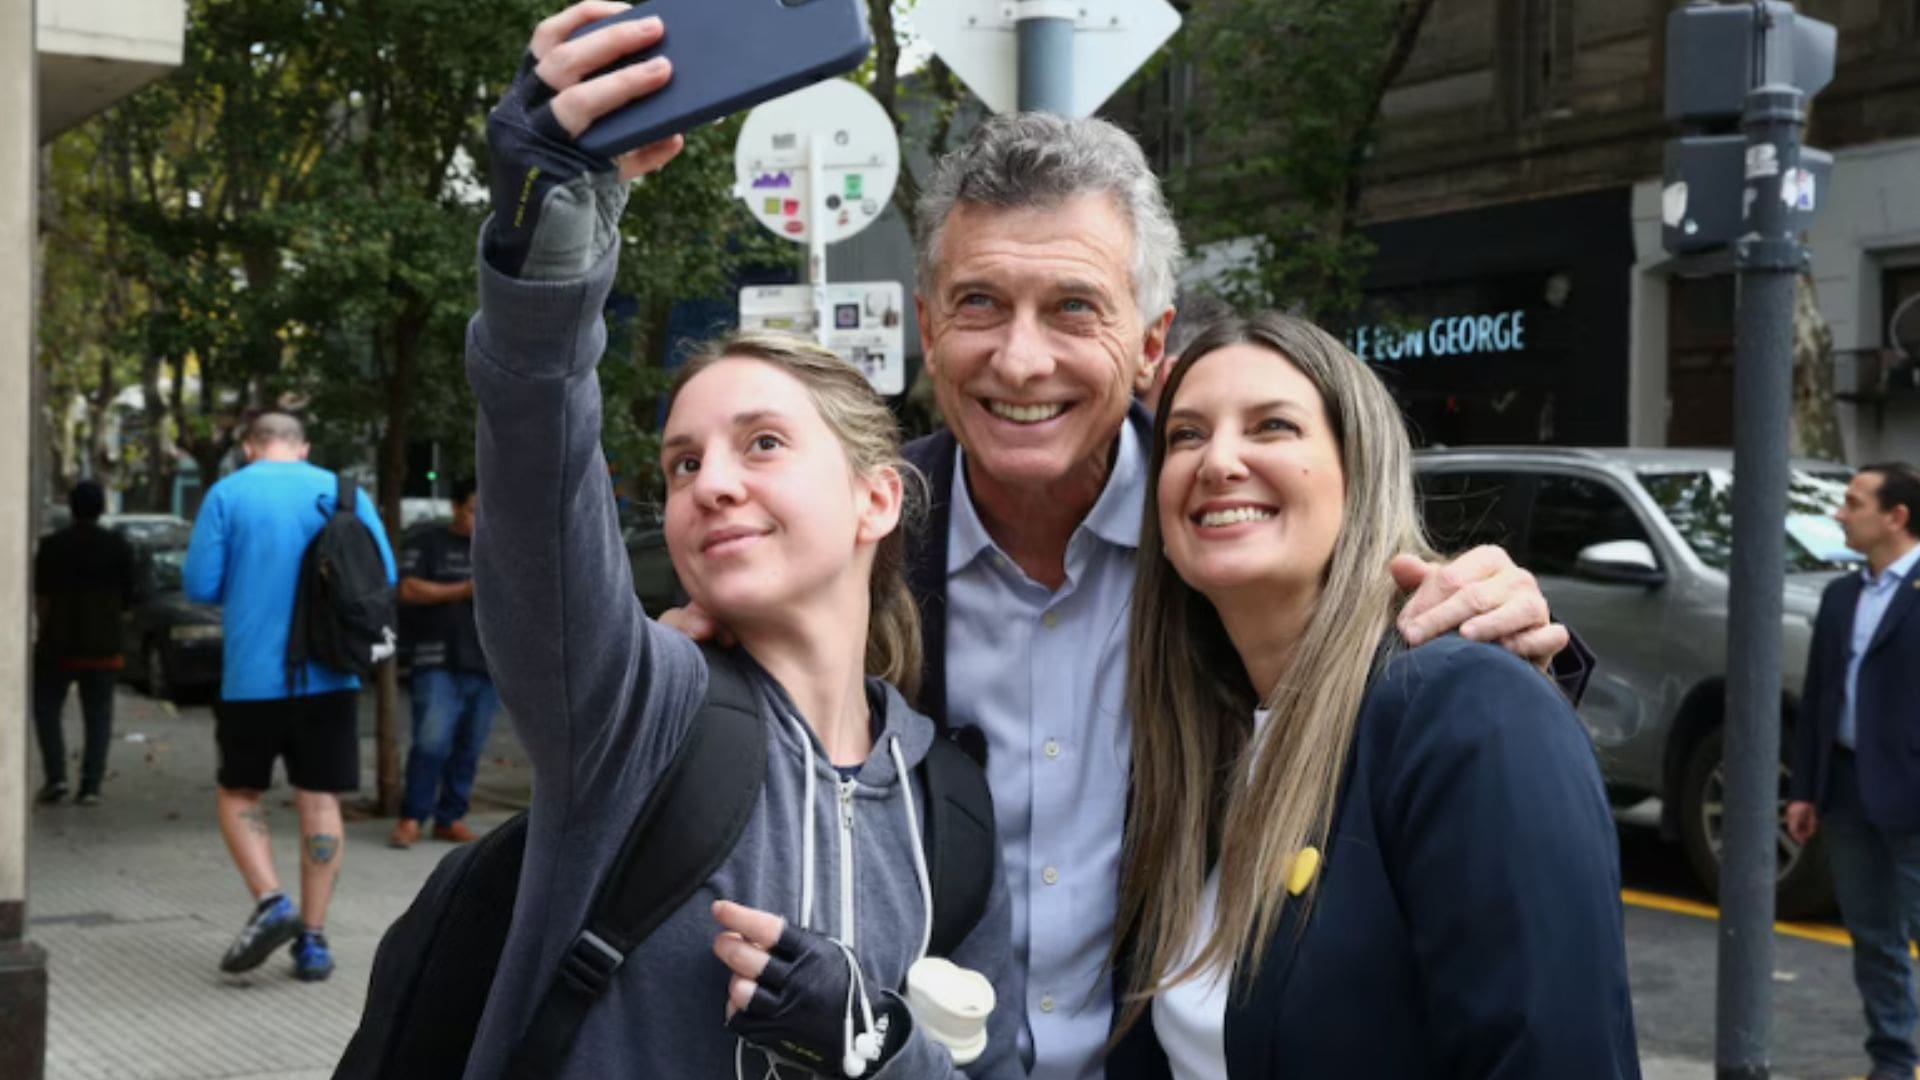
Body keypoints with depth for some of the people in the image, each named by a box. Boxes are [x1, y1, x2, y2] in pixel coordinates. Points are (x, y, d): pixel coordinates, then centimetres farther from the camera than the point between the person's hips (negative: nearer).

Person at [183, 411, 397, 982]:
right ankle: (313, 939, 7)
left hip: (252, 676, -2)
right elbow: (383, 577, 2)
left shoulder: (228, 494, -2)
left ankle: (270, 901, -6)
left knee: (239, 793, 14)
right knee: (319, 800, 7)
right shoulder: (344, 492, 3)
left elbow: (199, 585, -5)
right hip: (329, 676, 2)